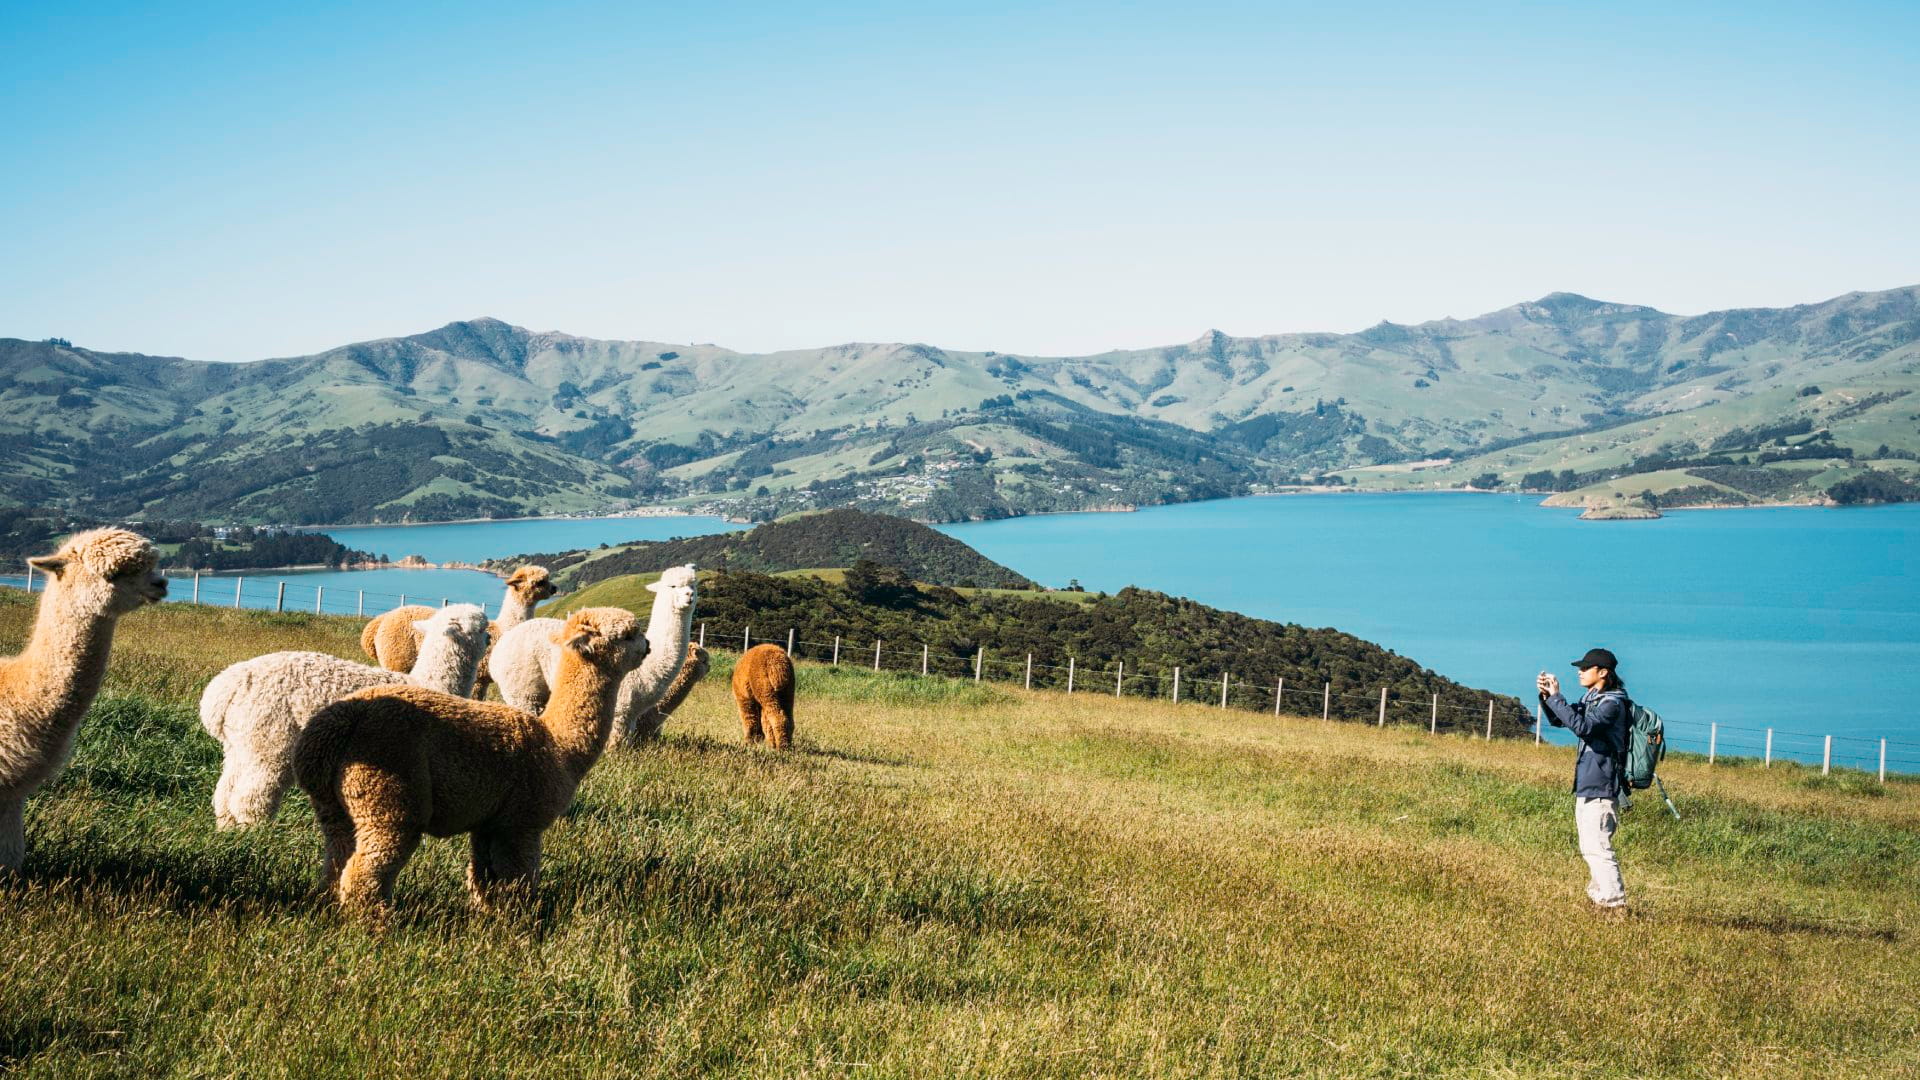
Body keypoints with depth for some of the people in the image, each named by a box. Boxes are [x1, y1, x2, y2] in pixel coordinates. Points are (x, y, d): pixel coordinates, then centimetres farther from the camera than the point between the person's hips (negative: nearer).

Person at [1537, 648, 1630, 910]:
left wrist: (1556, 697, -25)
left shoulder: (1613, 703, -15)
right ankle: (1598, 895, 28)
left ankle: (1614, 901, -11)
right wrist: (1546, 696, 0)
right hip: (1585, 786, 10)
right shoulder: (1591, 699, 13)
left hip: (1600, 789, -10)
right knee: (1590, 847, 18)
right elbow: (1558, 719, 18)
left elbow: (1582, 726, -29)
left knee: (1597, 847, -12)